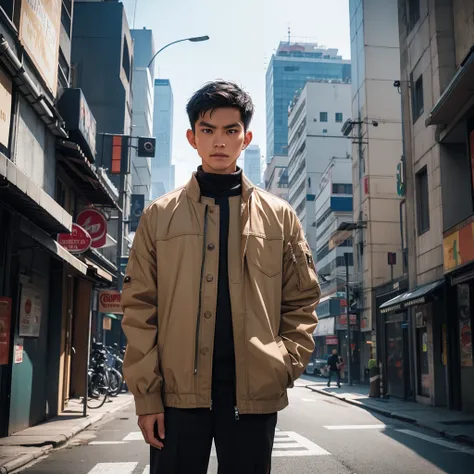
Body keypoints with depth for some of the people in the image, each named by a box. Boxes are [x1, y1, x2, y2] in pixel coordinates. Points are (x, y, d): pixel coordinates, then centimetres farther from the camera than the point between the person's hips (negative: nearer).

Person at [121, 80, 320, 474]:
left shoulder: (280, 216, 8)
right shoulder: (159, 216, 6)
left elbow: (302, 301, 9)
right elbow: (140, 308, 2)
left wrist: (287, 363, -4)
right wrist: (146, 393, -4)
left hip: (254, 392, 1)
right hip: (177, 392, 0)